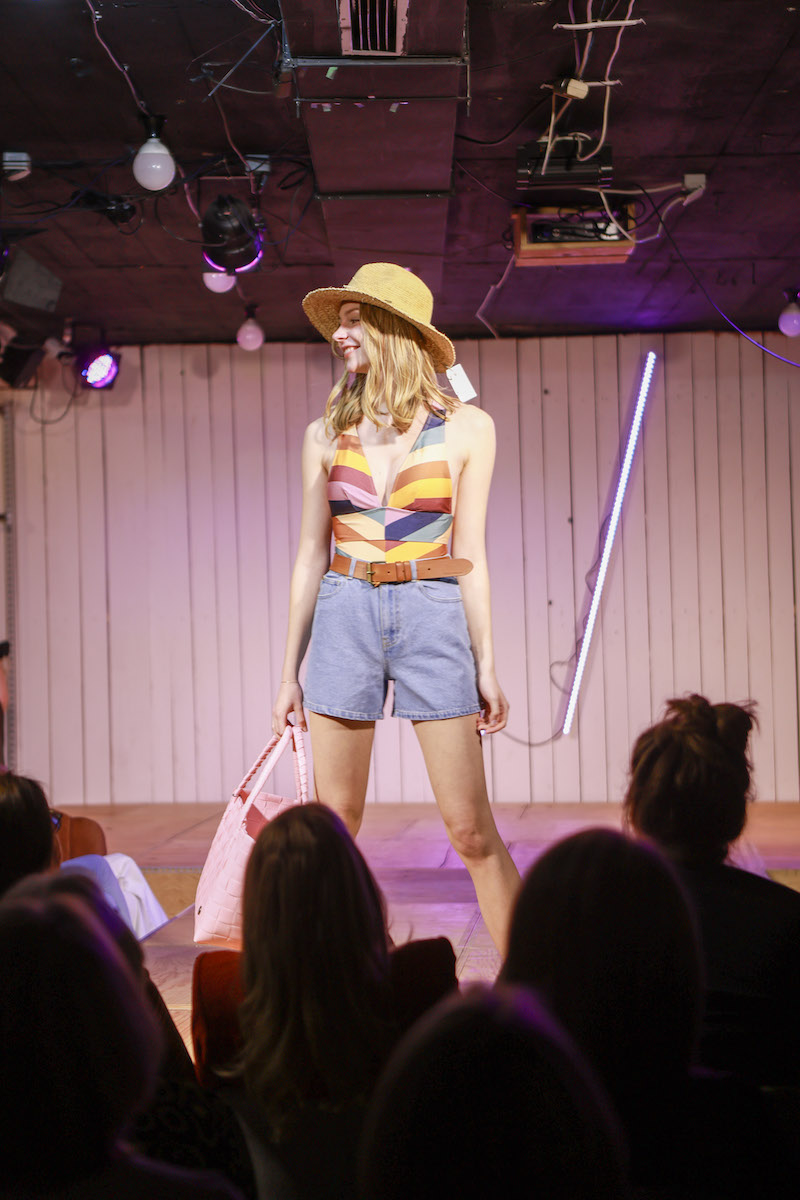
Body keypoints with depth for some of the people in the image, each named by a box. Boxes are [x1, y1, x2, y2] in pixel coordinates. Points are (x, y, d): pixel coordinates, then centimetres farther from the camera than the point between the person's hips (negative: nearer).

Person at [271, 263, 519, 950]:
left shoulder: (466, 428, 3)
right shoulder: (327, 434, 7)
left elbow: (470, 555, 5)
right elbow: (311, 557, 10)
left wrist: (486, 666, 2)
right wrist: (291, 673, 8)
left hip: (431, 617, -2)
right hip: (345, 617, 2)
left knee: (472, 831, -4)